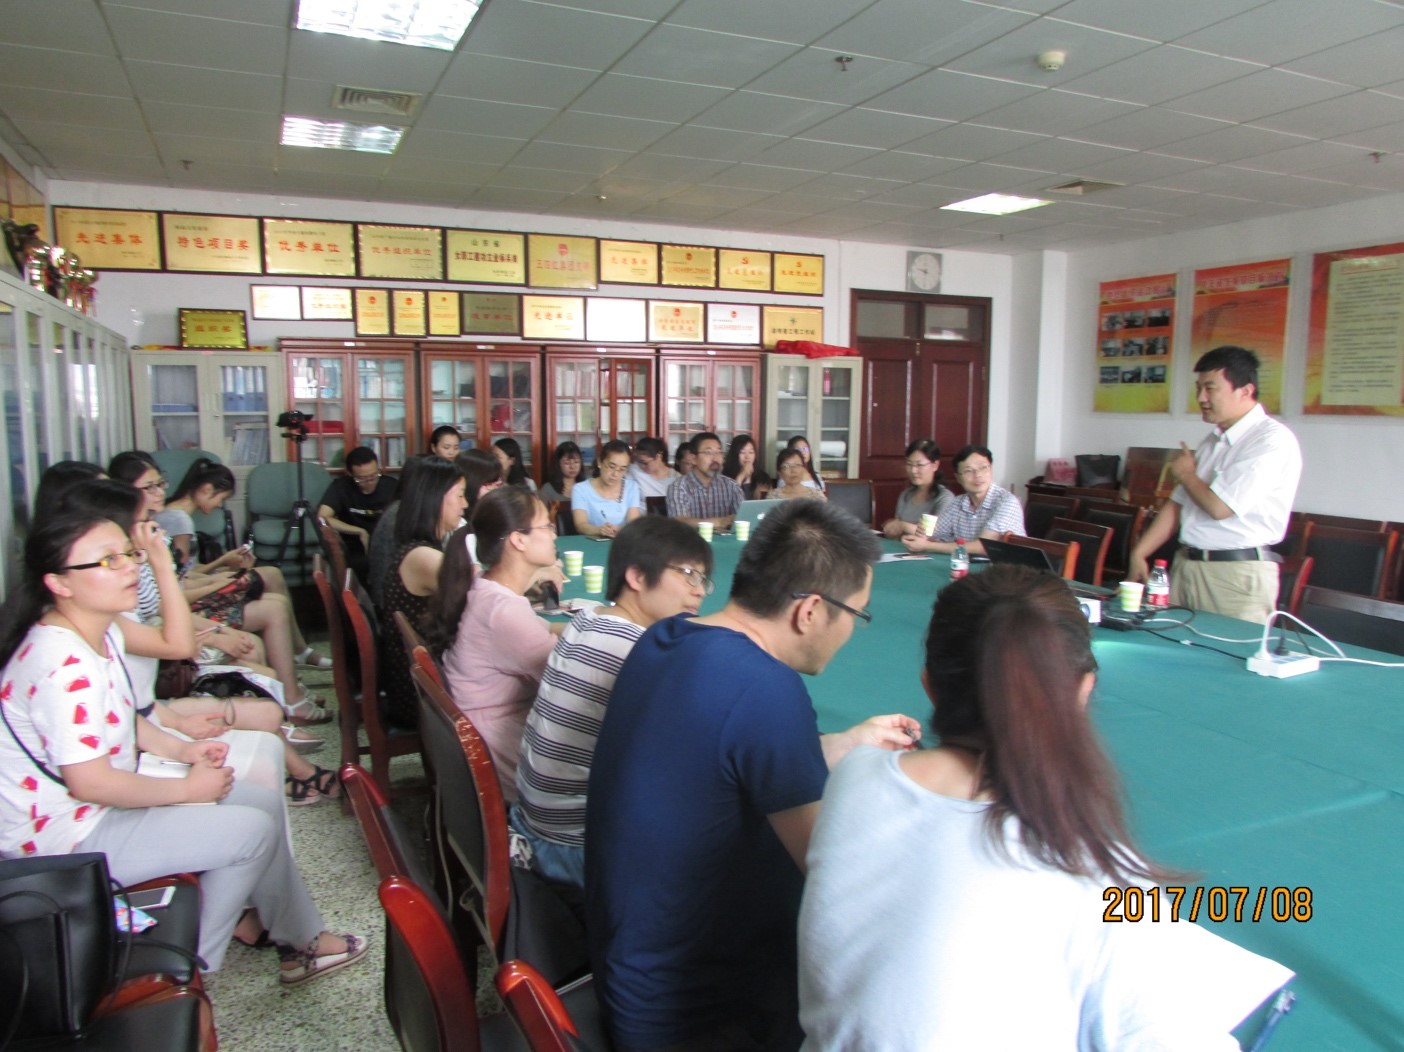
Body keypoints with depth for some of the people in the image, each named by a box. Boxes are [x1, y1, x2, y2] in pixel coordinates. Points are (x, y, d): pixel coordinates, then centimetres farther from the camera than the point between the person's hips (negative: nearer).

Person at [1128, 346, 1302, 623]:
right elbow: (1177, 504, 18)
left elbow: (1219, 506, -18)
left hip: (1238, 574, -7)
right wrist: (1139, 553, 11)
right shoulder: (1213, 442, 15)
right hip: (1185, 566, 7)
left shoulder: (1273, 441, -11)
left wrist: (1186, 474, 2)